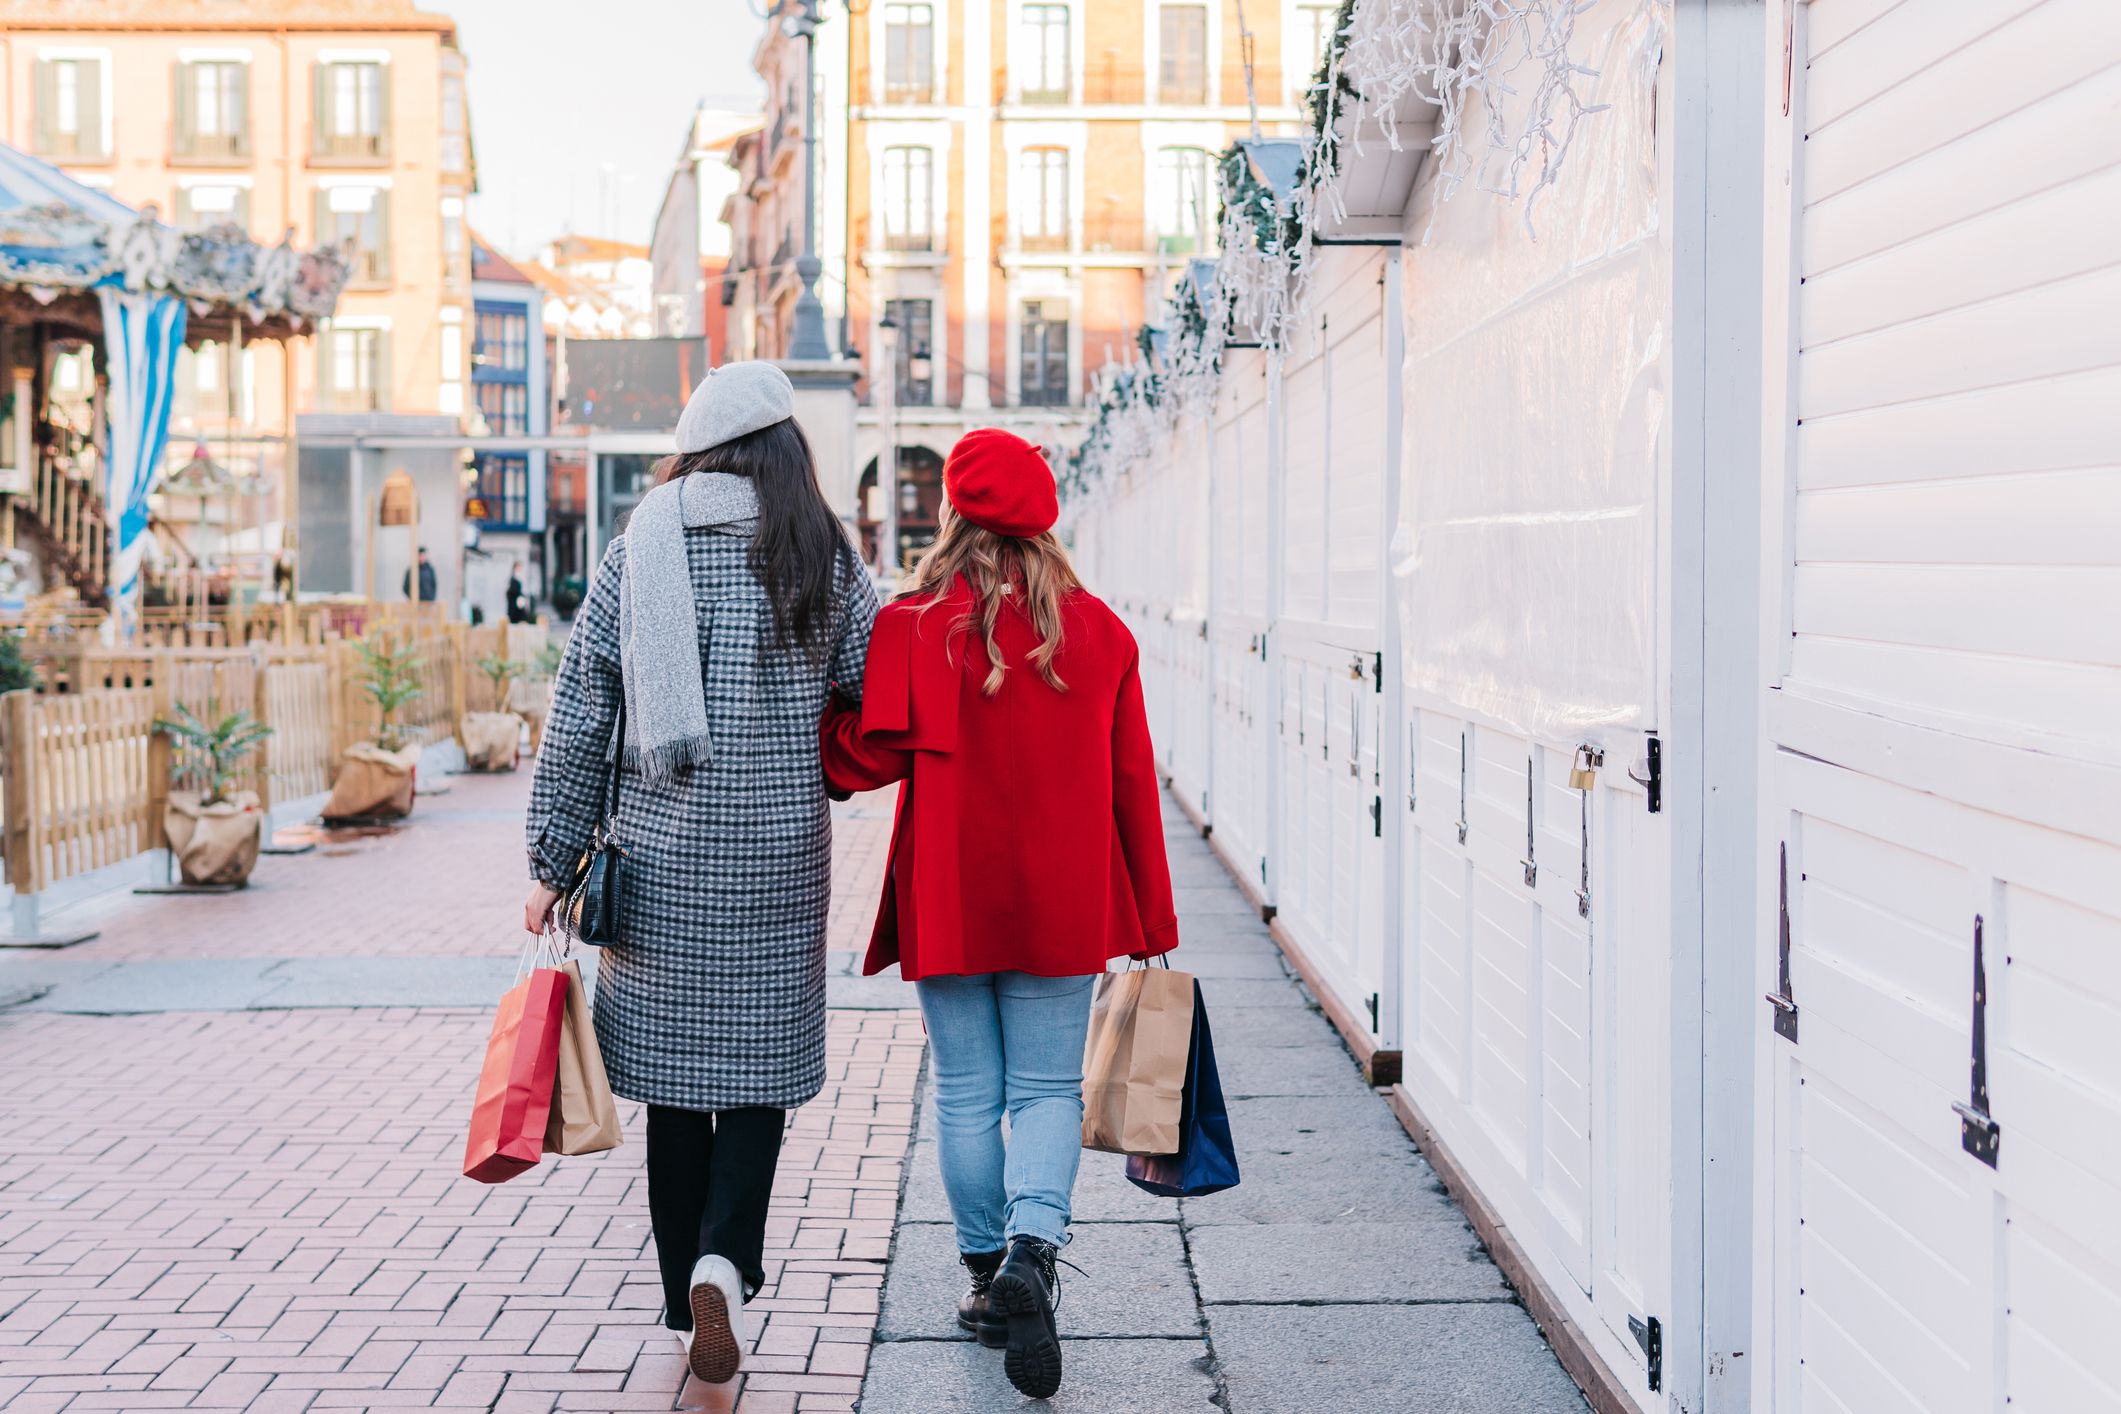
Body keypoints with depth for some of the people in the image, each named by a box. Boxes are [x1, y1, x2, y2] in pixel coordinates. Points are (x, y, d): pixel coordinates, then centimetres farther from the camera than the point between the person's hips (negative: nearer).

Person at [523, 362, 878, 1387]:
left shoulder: (635, 553, 1)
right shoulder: (821, 554, -2)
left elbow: (578, 720, 1)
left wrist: (554, 861, 7)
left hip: (659, 858, 2)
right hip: (777, 859, -1)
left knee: (674, 1079, 12)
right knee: (759, 1069, 9)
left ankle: (687, 1303, 19)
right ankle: (724, 1261, -12)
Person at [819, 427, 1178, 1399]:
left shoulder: (913, 625, -8)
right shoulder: (1098, 630, 1)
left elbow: (875, 752, -15)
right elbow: (1132, 782, 3)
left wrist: (815, 719, 5)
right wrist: (1150, 919, 10)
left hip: (948, 900, -1)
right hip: (1061, 904, 1)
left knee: (966, 1092, 12)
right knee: (1047, 1088, 9)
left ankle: (987, 1275, 19)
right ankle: (1033, 1247, -13)